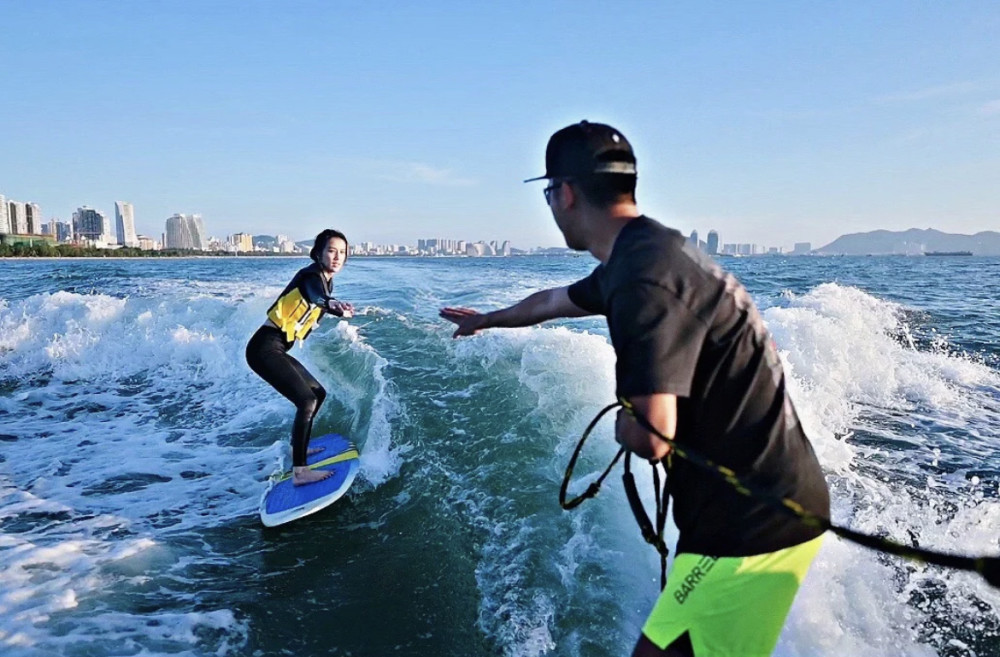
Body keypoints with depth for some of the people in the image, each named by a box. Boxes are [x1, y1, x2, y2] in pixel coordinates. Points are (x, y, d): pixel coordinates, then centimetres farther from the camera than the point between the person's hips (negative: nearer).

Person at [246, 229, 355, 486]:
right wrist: (335, 305, -61)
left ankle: (298, 447, 35)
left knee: (318, 393, 20)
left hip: (277, 349, 10)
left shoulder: (326, 281, 13)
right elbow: (316, 296, -40)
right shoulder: (312, 275, -14)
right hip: (265, 348, -10)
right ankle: (299, 471, -20)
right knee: (307, 400, -20)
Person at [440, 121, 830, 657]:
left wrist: (623, 423, -6)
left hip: (753, 521, -10)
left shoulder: (645, 272, -23)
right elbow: (555, 301, 27)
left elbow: (647, 436, -31)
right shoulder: (644, 251, 8)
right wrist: (485, 320, 45)